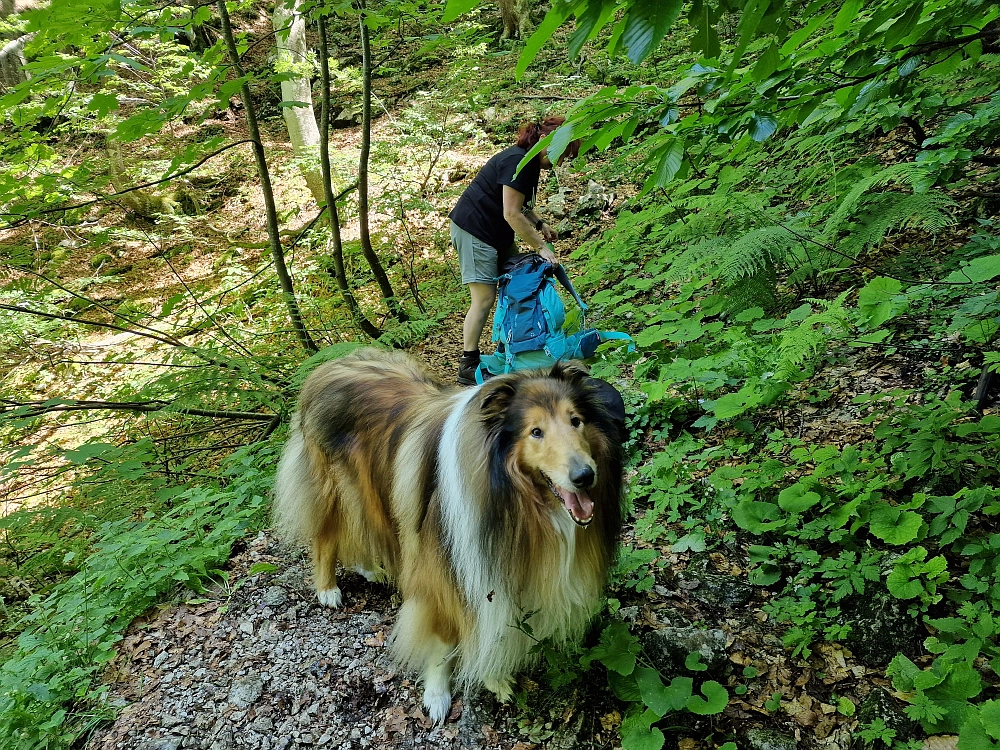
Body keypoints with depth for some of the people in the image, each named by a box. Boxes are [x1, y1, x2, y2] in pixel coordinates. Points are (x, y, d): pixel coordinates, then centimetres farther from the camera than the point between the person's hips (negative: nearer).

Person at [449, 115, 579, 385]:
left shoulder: (529, 163, 10)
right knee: (484, 298, -10)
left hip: (497, 232, 10)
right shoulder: (518, 162, -21)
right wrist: (540, 247, -19)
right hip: (474, 230, -10)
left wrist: (540, 225, 8)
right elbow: (512, 214, -24)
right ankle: (468, 366, -3)